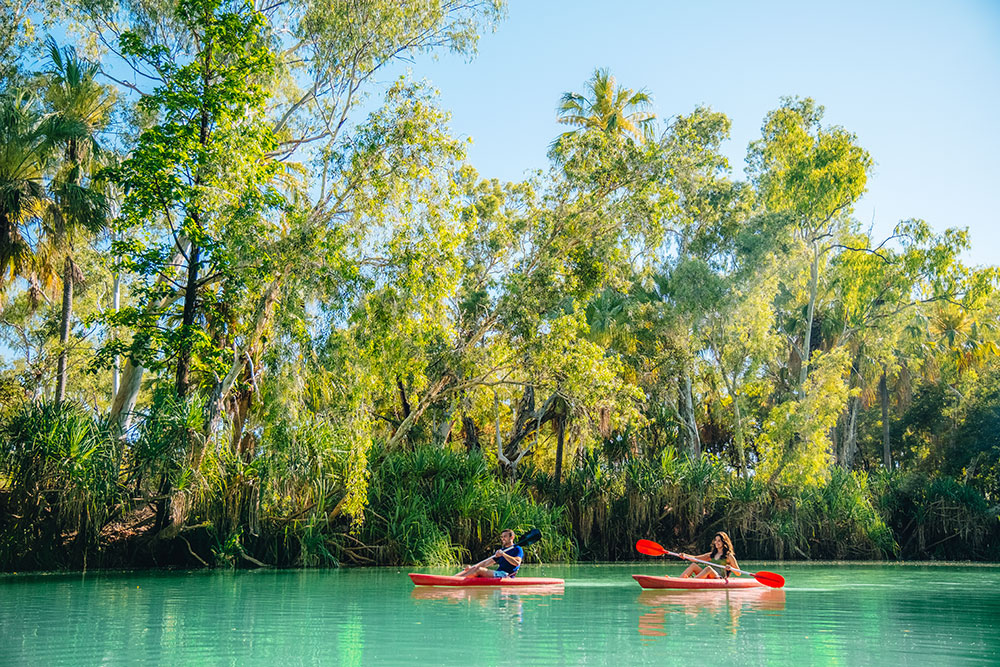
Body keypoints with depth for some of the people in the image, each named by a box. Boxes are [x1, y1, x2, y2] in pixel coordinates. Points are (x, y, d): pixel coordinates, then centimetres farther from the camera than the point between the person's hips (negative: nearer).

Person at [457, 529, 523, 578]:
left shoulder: (517, 549, 2)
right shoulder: (501, 550, 25)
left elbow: (517, 563, -19)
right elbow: (486, 562, 19)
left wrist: (503, 554, -23)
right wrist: (474, 567, 5)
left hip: (506, 575, -8)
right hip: (497, 573, 8)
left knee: (479, 570, -26)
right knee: (469, 568, -6)